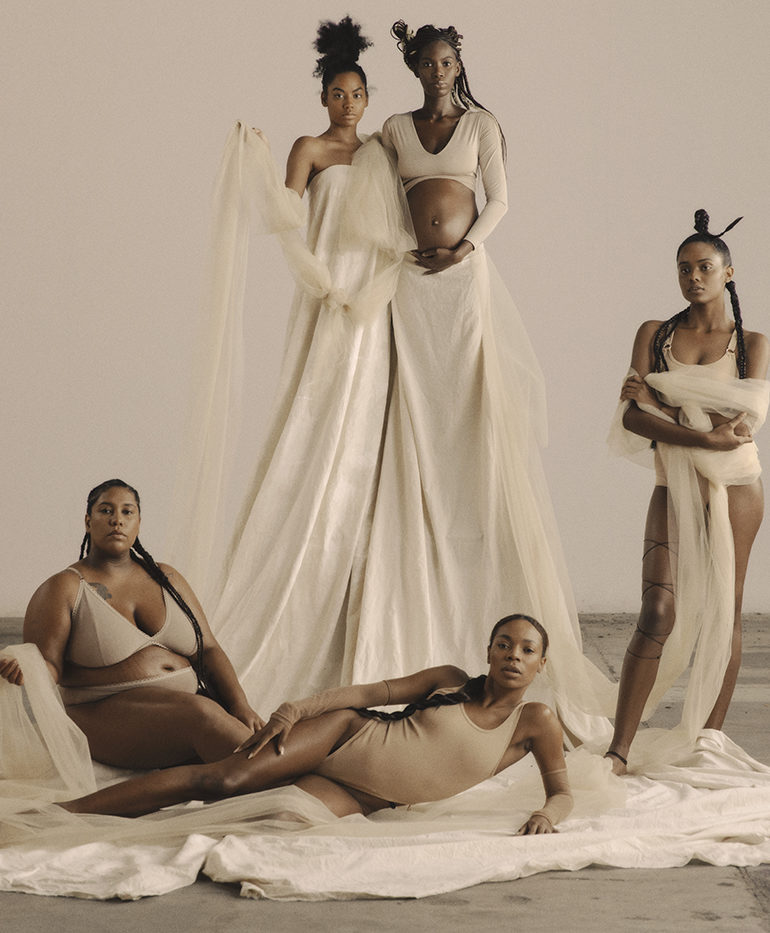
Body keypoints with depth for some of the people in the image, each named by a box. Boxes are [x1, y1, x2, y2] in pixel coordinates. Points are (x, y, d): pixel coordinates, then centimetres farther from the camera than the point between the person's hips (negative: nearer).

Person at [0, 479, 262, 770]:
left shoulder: (166, 579, 17)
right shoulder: (65, 589, 4)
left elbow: (208, 651, 13)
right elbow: (48, 666, -5)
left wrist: (241, 708, -4)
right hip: (107, 715, -5)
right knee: (203, 715, -33)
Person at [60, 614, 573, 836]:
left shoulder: (536, 722, 5)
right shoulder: (452, 680, 9)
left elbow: (563, 792, 7)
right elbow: (374, 691, 5)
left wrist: (546, 815, -18)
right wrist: (295, 710, -6)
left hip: (358, 799, -1)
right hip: (350, 737, 1)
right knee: (222, 778, -21)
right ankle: (61, 811, -20)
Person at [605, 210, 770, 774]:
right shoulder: (655, 334, 8)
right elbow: (633, 415, -4)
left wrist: (661, 394, -11)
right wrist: (706, 436, -17)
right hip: (675, 487, 0)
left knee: (724, 611, 0)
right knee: (659, 614, -11)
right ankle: (619, 750, -12)